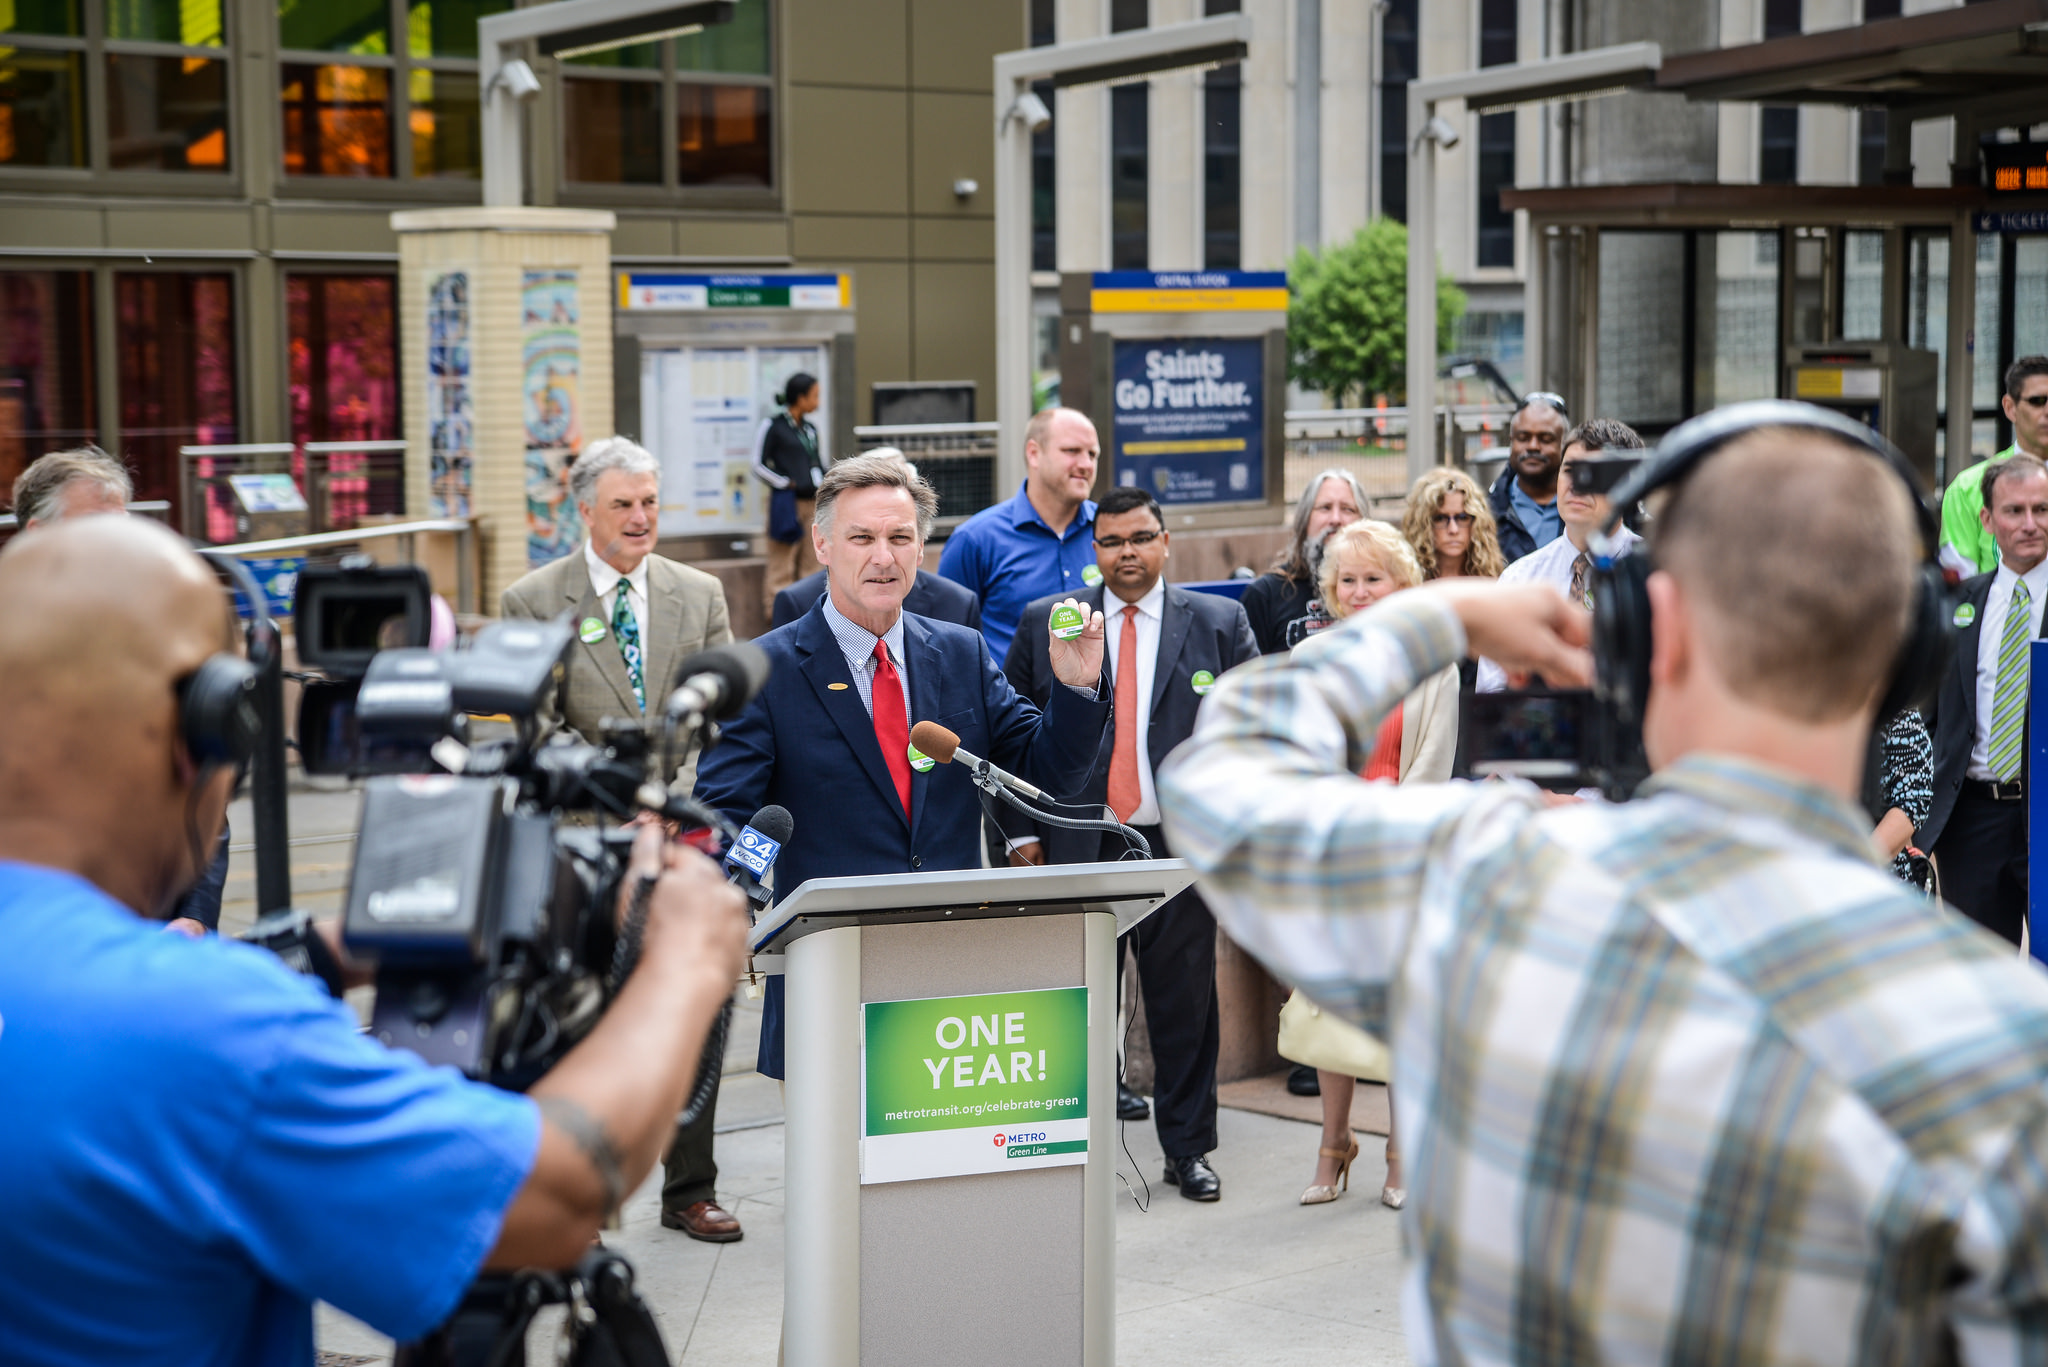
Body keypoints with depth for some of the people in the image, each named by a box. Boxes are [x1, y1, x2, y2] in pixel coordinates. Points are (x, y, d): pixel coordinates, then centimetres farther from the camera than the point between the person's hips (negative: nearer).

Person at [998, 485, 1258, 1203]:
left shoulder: (1219, 623, 6)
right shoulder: (1045, 623, 6)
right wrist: (1022, 831, 1)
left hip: (1183, 844, 0)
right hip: (1079, 846, 0)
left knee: (1185, 1003, 5)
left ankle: (1188, 1148, 18)